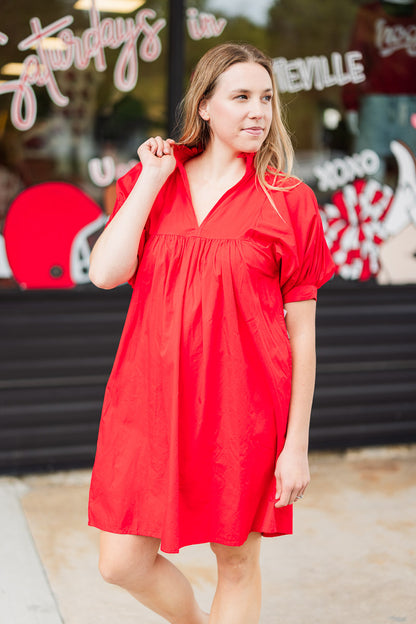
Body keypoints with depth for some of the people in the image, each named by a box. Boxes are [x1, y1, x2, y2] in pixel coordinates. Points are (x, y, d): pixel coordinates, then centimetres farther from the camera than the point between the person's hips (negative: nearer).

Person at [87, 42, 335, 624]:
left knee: (237, 560, 10)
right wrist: (152, 179, -7)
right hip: (150, 398, 3)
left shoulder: (289, 201, -2)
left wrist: (296, 444, -5)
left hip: (241, 404, -2)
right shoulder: (151, 181, 6)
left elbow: (302, 330, -2)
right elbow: (106, 272, -10)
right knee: (122, 562, 7)